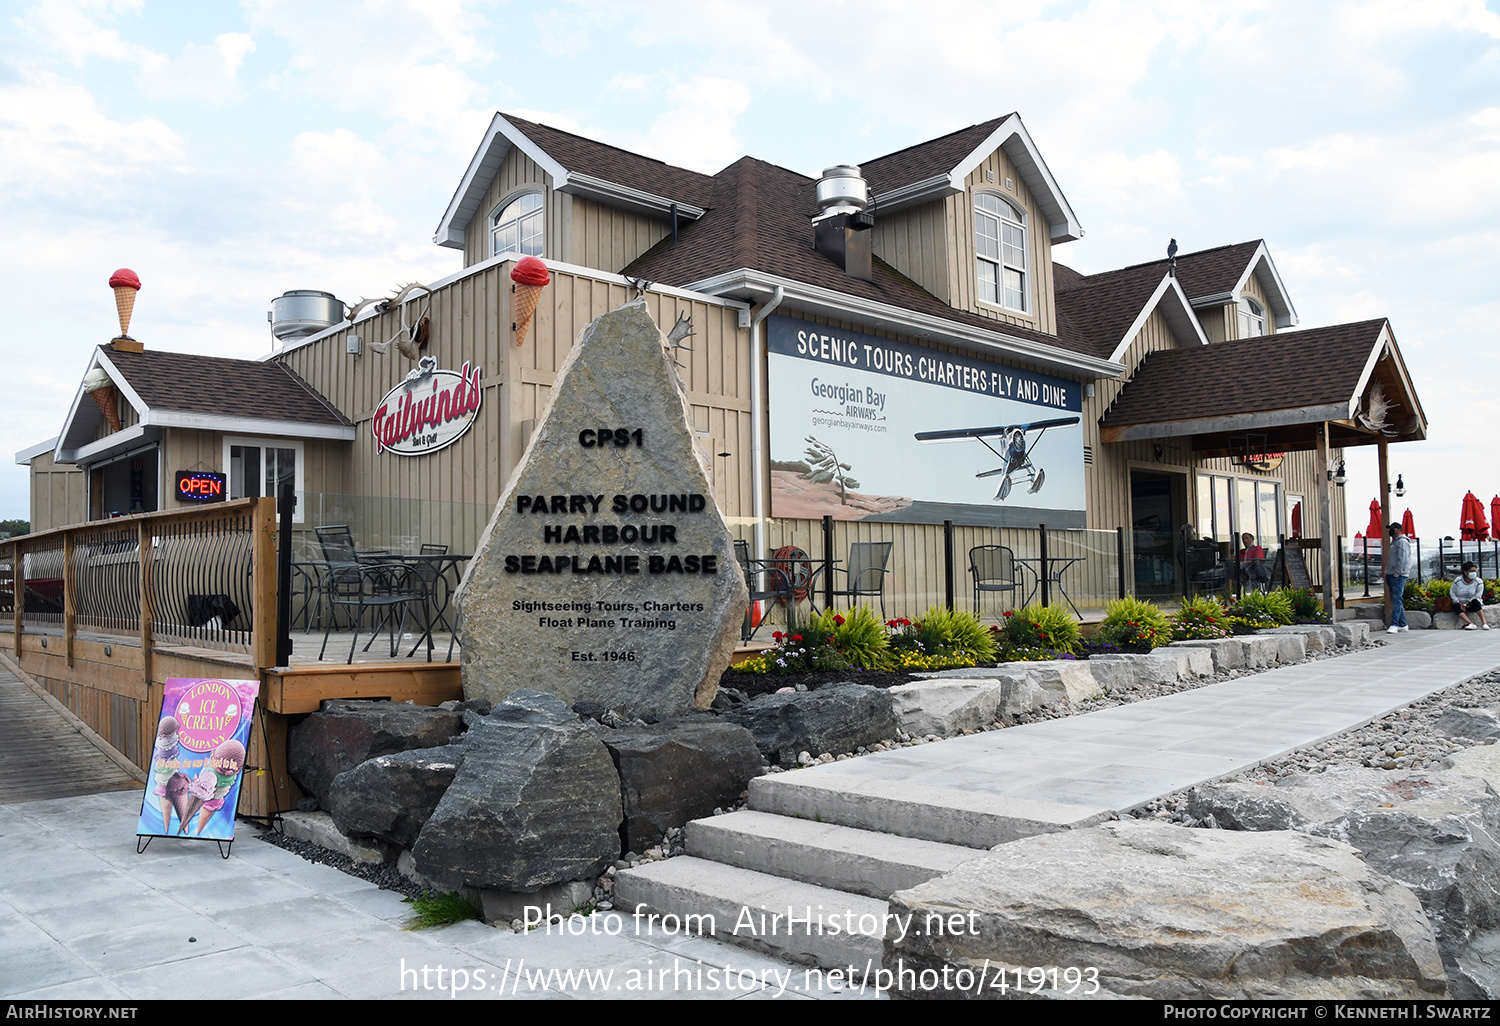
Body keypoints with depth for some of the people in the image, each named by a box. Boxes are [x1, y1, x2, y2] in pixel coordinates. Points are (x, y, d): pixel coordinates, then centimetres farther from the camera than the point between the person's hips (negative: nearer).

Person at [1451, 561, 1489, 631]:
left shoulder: (1479, 582, -8)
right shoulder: (1458, 581, -6)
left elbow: (1477, 596, -12)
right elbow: (1452, 594, -1)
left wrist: (1466, 604, -21)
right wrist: (1460, 604, -15)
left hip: (1472, 604, -1)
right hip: (1461, 603, 1)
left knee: (1475, 602, -35)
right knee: (1456, 607, -32)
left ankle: (1484, 623, -40)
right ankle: (1471, 624, -47)